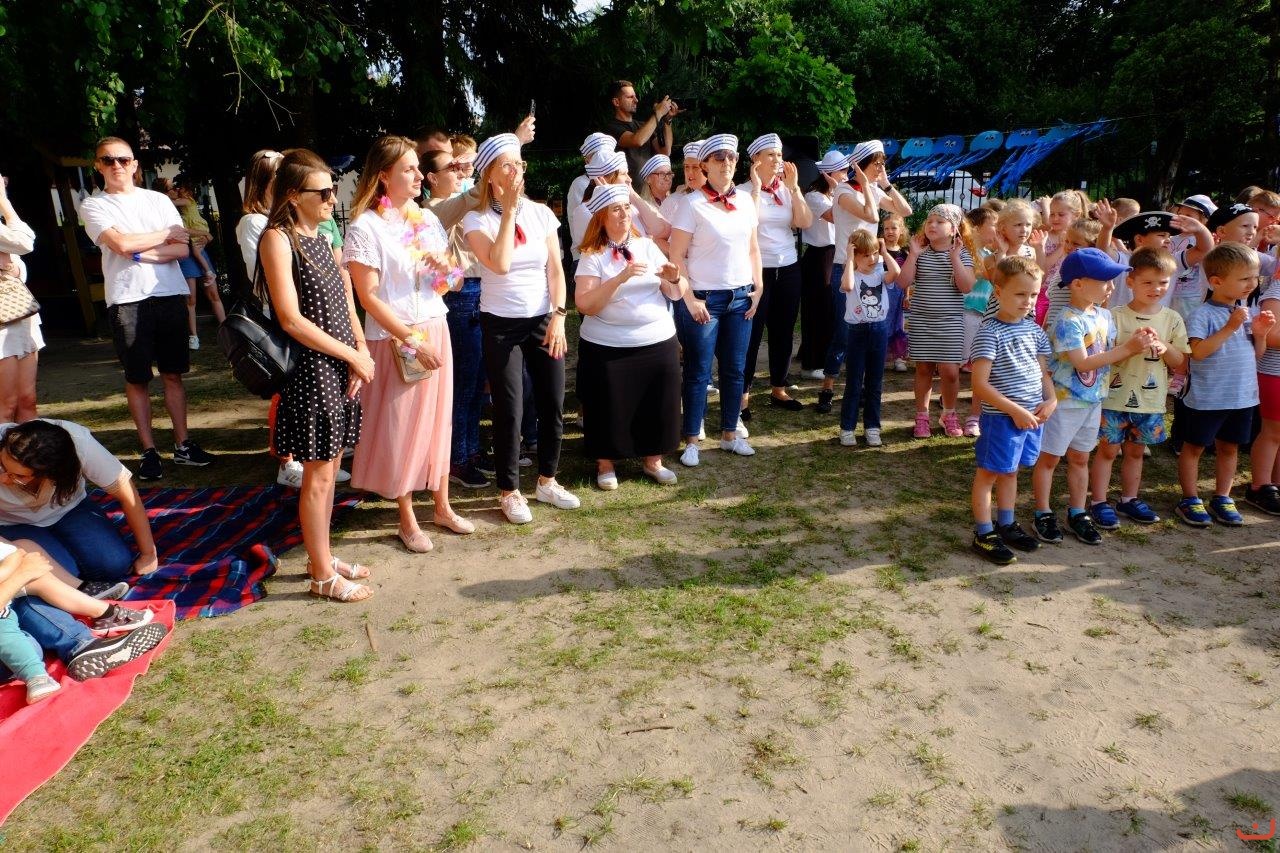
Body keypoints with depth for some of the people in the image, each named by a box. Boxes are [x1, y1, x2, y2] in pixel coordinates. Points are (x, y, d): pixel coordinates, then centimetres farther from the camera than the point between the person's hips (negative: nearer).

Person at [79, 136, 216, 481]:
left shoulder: (159, 200, 12)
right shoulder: (93, 206, 5)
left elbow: (182, 249, 2)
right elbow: (121, 243, -11)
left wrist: (141, 253, -11)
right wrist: (167, 234, 0)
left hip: (170, 295, 2)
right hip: (128, 300, -2)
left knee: (173, 373, 8)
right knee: (137, 378, 3)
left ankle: (182, 444, 15)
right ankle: (149, 451, 11)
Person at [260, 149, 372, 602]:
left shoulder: (321, 237, 13)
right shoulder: (277, 239, -11)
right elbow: (291, 318, -17)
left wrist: (361, 349, -2)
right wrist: (353, 356, -13)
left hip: (340, 365, 8)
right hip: (311, 367, -8)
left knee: (329, 467, 15)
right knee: (318, 476, 1)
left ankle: (322, 556, 28)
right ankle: (323, 575, 13)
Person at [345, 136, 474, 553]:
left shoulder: (427, 219, 8)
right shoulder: (365, 227, -10)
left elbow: (453, 282, 16)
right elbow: (368, 297, -14)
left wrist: (447, 268, -8)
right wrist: (412, 341, -17)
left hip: (435, 330, 6)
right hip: (394, 338, -6)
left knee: (438, 419, 11)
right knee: (399, 427, 3)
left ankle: (442, 507, 26)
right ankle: (407, 520, 17)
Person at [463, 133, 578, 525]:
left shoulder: (541, 213, 3)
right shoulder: (476, 220, -6)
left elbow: (555, 270, 3)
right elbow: (499, 264, -22)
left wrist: (558, 317, -7)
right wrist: (509, 210, -18)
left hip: (543, 321, 3)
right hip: (501, 325, -3)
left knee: (553, 405, 6)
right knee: (509, 411, 0)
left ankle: (547, 481, 27)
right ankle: (510, 492, 18)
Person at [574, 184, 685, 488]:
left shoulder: (647, 246, 7)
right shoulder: (593, 255, -3)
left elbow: (676, 295, 6)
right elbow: (584, 304, -17)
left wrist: (675, 279, -17)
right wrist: (620, 278, -26)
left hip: (659, 342, 4)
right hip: (607, 347, -3)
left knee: (658, 403, 8)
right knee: (610, 406, 3)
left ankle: (653, 460, 28)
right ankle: (605, 464, 24)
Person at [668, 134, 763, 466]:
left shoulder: (745, 201, 8)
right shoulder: (691, 204, -8)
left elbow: (753, 249, 15)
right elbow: (677, 256, -9)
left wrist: (758, 288, 6)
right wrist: (689, 299, -13)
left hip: (741, 298, 5)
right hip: (704, 298, -5)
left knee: (734, 369, 10)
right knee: (698, 372, 2)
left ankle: (729, 434, 24)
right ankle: (691, 441, 12)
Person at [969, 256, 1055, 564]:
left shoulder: (1034, 330, 7)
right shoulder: (989, 332, -16)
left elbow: (1043, 371, 14)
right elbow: (980, 385, -20)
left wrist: (1051, 399, -4)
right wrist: (1015, 410, -21)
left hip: (1032, 416, 7)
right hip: (1001, 417, -7)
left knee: (1011, 470, 20)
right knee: (989, 472, 4)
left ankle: (1006, 524, 34)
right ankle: (984, 534, 14)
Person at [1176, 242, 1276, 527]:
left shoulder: (1248, 313, 7)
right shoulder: (1202, 315, -14)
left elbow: (1255, 355, 14)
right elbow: (1198, 352, -25)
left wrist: (1260, 333, -4)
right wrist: (1230, 327, -25)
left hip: (1242, 396, 7)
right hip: (1207, 398, -7)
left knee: (1229, 448, 16)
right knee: (1194, 447, 6)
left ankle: (1222, 498, 29)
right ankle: (1190, 500, 17)